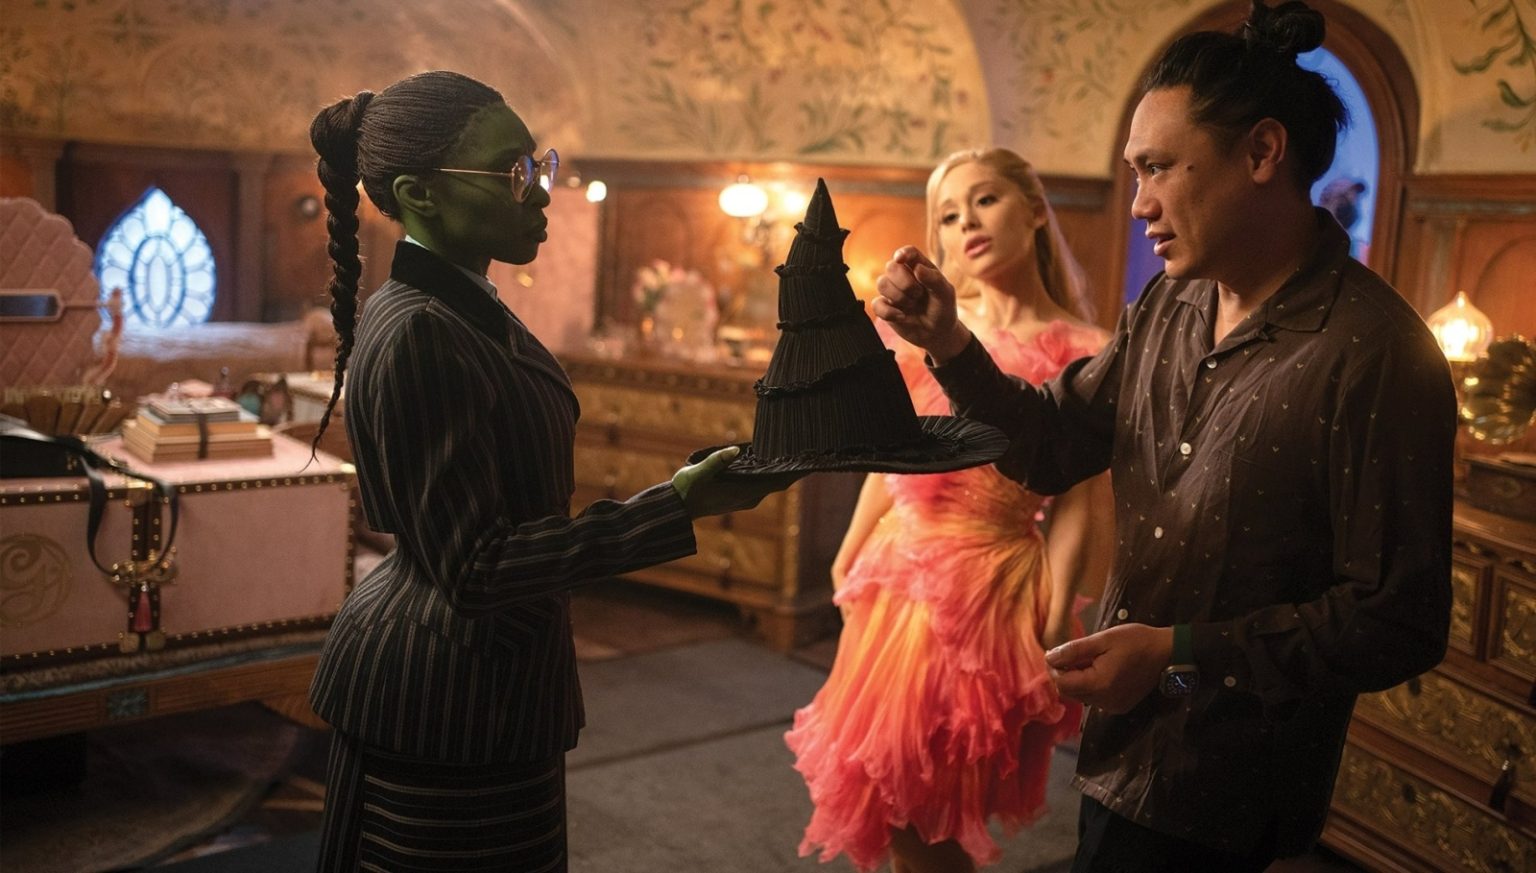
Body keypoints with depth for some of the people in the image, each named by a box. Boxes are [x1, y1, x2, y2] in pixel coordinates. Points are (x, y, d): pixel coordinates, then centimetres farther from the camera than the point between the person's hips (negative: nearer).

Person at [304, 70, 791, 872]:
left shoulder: (471, 310, 7)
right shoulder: (416, 334, -22)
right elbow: (473, 566, -24)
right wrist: (679, 505, -27)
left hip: (491, 686, 9)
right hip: (441, 714, -9)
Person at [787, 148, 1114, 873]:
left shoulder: (1078, 354, -10)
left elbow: (1073, 509, -11)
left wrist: (1052, 633, -14)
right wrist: (846, 566, 13)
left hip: (991, 583, -5)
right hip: (895, 575, 5)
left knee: (929, 813, 7)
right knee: (880, 795, 17)